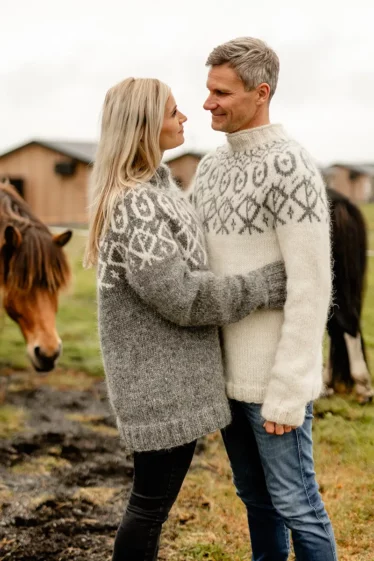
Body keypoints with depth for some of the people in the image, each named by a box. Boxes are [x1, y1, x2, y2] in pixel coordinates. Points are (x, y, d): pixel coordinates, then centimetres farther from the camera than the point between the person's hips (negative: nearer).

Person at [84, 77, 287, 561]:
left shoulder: (155, 184, 9)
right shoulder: (133, 205, -22)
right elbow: (181, 296, -23)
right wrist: (268, 286, -17)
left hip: (173, 372, 10)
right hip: (160, 379, -9)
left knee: (156, 498, 19)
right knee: (151, 501, 3)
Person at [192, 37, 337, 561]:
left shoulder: (291, 168, -18)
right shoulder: (211, 166, 8)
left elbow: (312, 288, -20)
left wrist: (288, 391, -21)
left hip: (274, 376, -8)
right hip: (225, 368, 8)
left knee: (294, 503, 4)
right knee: (254, 495, 20)